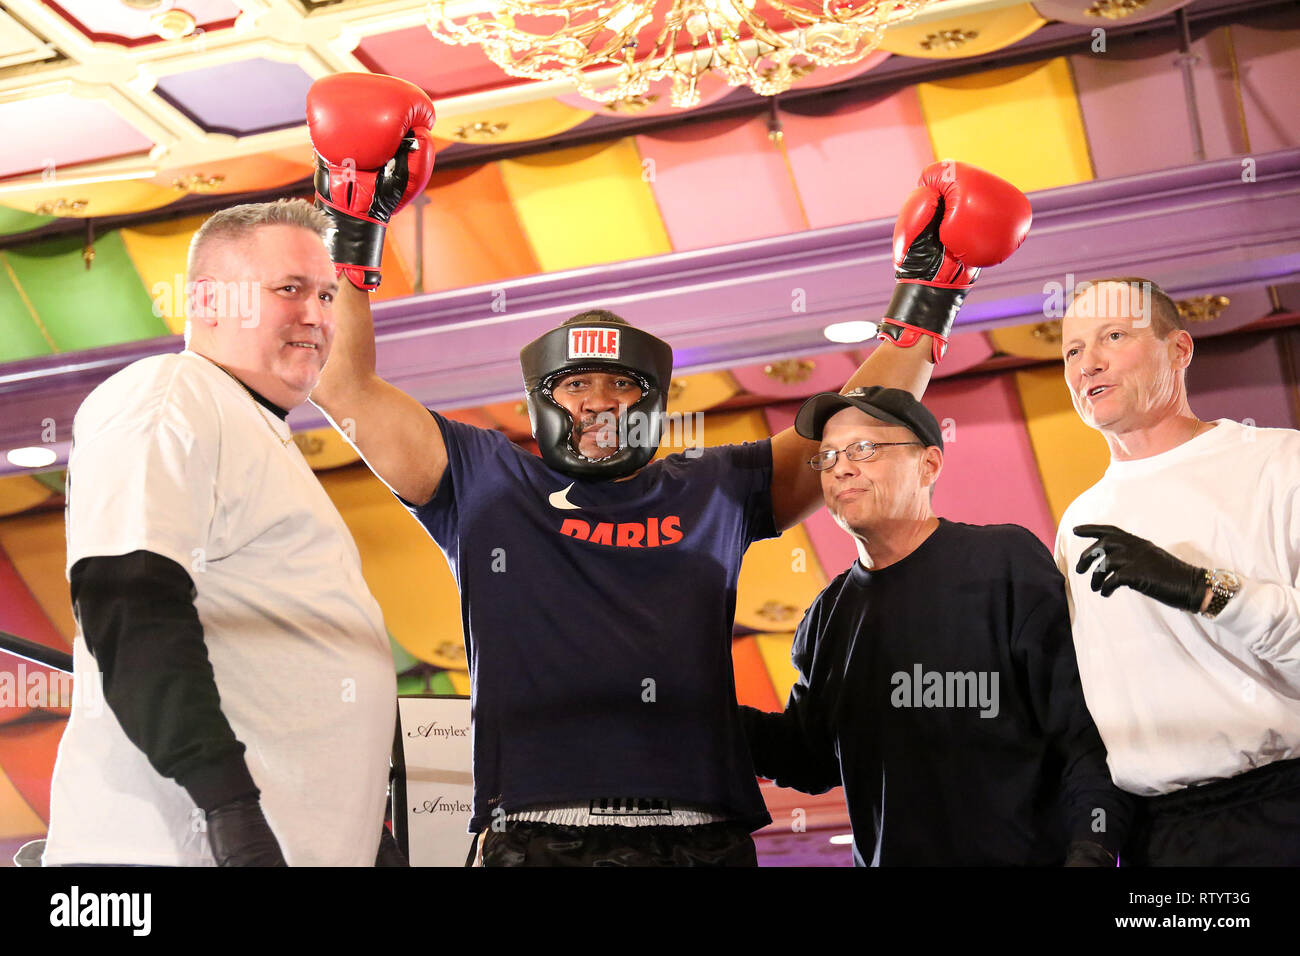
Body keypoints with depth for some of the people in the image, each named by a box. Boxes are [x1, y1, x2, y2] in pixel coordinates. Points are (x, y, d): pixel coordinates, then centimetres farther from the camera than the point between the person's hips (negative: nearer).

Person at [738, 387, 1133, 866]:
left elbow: (1086, 723, -14)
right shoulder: (830, 615, 8)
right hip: (886, 859, 5)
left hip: (1025, 857, -5)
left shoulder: (1005, 563, -11)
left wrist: (1093, 848, -25)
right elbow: (812, 760, 14)